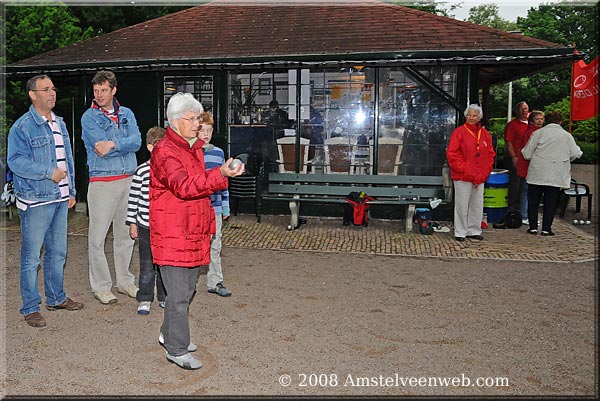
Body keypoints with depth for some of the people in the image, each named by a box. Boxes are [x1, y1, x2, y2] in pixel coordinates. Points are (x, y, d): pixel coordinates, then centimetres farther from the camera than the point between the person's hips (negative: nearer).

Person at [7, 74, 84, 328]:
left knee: (58, 253, 16)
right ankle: (30, 308, 11)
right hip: (35, 201, -7)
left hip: (60, 200, 7)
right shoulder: (22, 127, -9)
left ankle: (56, 298, 30)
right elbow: (15, 161, -17)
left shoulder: (59, 124, 15)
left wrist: (71, 190, 16)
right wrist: (49, 172, -20)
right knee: (31, 256, 0)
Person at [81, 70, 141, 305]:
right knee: (98, 237, -2)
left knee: (125, 234, 12)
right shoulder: (89, 118, -1)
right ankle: (101, 286, 9)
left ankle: (125, 281, 24)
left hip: (128, 180, 4)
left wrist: (113, 144, -18)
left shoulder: (127, 114, 11)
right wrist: (125, 144, -5)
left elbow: (137, 142, -6)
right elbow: (102, 149, -14)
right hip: (102, 182, -4)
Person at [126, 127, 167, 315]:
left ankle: (164, 297, 25)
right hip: (146, 226, -2)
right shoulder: (142, 171, -5)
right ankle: (144, 299, 19)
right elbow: (133, 198, -1)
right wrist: (132, 223, -1)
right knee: (147, 265, 5)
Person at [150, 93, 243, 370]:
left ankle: (169, 334, 34)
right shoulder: (164, 151, -14)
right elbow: (184, 187, -28)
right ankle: (177, 350, 8)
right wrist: (220, 174, -38)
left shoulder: (195, 148, 16)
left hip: (193, 231, 9)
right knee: (179, 293, -4)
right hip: (172, 234, -9)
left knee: (187, 288, 17)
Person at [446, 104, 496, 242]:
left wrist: (486, 171, 3)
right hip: (462, 177, -5)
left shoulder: (485, 134, 11)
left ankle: (474, 230, 23)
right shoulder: (459, 132, -4)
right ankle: (460, 232, 9)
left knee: (477, 205, 11)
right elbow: (452, 153, -9)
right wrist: (463, 169, -13)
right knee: (462, 204, -1)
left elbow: (491, 153, 15)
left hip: (480, 177, 5)